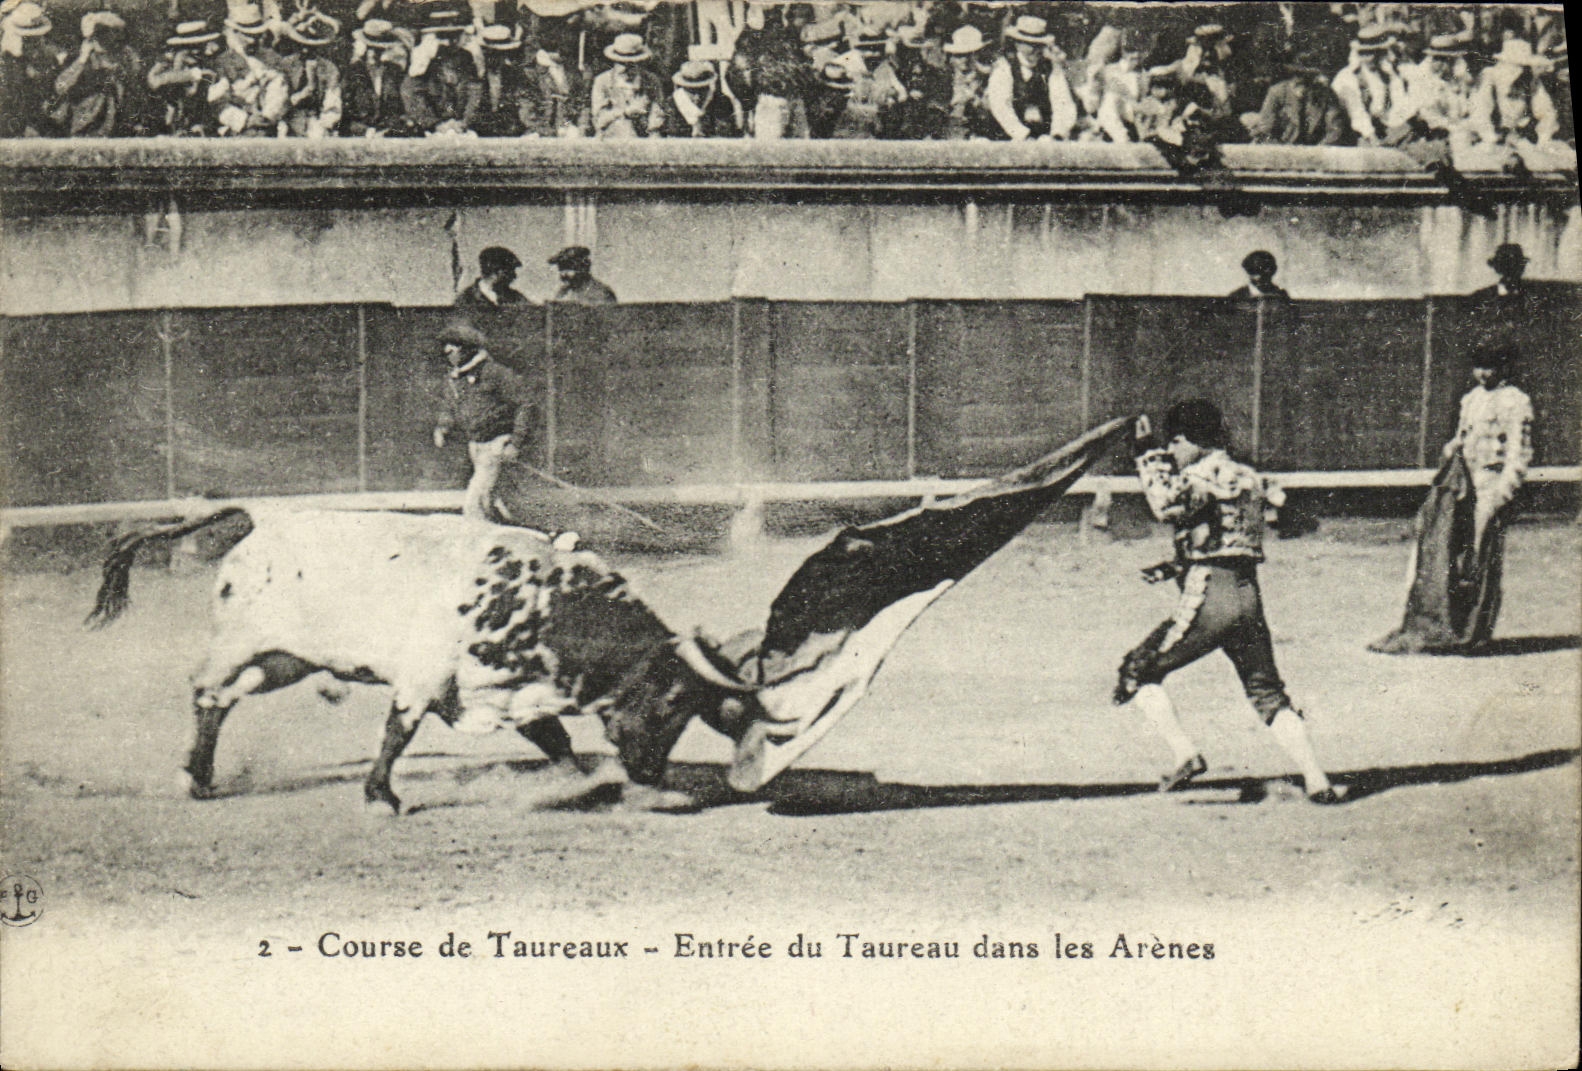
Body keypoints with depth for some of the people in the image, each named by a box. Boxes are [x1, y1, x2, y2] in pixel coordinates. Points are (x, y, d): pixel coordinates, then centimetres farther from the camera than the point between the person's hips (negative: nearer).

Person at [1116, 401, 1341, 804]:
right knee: (1268, 691, 16)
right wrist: (1174, 567, 20)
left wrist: (1149, 456, -14)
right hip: (1249, 596, 8)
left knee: (1138, 671, 7)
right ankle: (1316, 781, 8)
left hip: (1208, 597, -8)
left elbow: (1169, 505, -26)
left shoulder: (1206, 473, -7)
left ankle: (1185, 754, -7)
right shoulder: (1249, 478, 19)